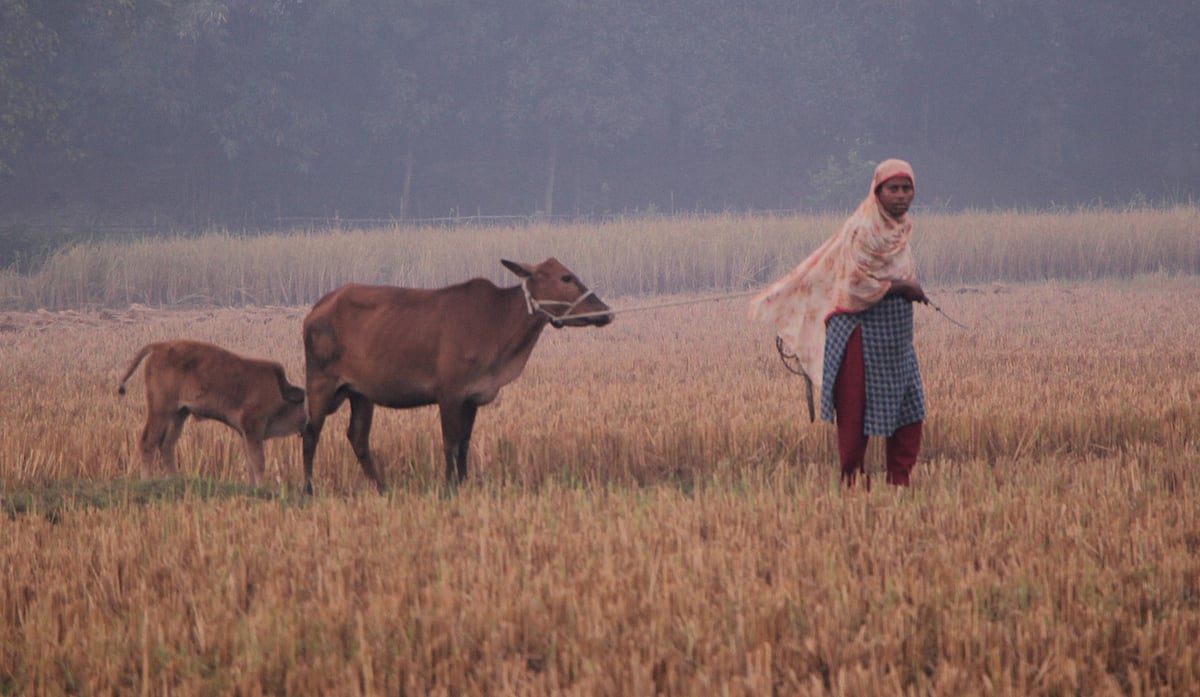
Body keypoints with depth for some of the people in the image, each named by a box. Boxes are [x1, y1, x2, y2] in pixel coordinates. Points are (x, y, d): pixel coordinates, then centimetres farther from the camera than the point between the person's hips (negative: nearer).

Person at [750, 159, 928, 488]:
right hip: (864, 339, -8)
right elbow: (858, 285, -21)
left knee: (909, 417, 8)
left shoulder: (899, 228, 11)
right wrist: (904, 288, -13)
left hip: (896, 341, 9)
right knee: (856, 415, -2)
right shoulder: (862, 229, -16)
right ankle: (853, 483, 4)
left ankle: (900, 484, 14)